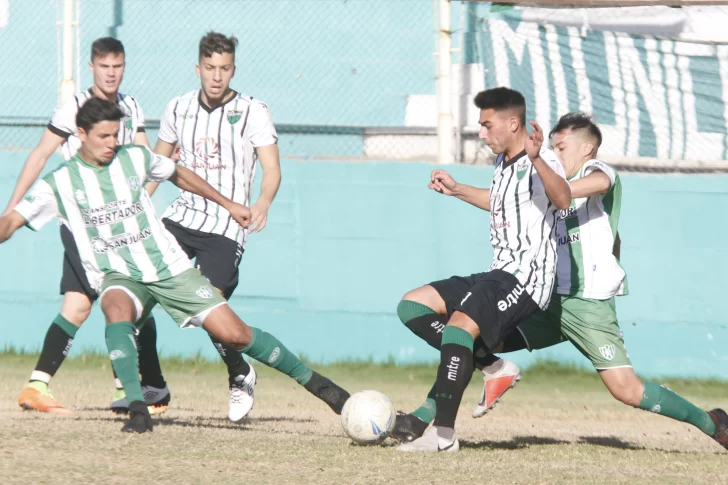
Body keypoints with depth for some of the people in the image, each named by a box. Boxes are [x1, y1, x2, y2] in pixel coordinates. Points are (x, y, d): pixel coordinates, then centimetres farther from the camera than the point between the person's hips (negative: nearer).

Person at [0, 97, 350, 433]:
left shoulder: (135, 159, 2)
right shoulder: (59, 183, -4)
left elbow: (178, 175, 21)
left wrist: (228, 205, 27)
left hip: (169, 267, 1)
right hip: (118, 276, -1)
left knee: (235, 334, -7)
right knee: (117, 311, -38)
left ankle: (312, 381, 9)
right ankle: (137, 410, -38)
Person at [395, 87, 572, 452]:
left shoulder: (541, 163, -12)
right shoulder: (502, 165, 17)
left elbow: (563, 199, -35)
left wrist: (536, 159, -50)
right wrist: (455, 190, 40)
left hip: (526, 278, -10)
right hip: (498, 274, 10)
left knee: (460, 323, -31)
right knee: (412, 306, 6)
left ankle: (444, 433, -32)